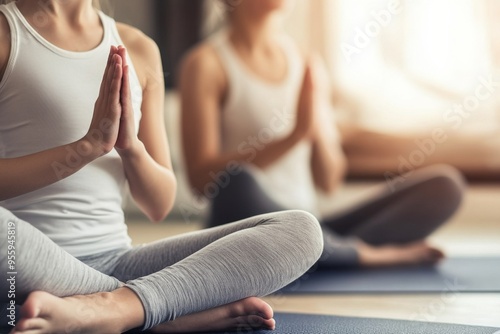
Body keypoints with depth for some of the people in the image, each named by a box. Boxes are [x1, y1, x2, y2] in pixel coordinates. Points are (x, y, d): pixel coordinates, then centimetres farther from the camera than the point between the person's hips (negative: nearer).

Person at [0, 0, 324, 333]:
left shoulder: (140, 49, 13)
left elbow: (160, 205, 11)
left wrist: (130, 146, -8)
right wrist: (90, 145, -16)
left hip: (114, 264, 5)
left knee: (299, 229, -10)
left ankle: (108, 306, -29)